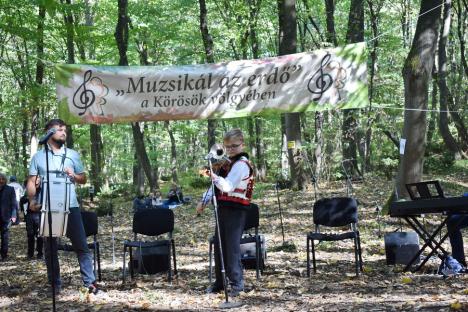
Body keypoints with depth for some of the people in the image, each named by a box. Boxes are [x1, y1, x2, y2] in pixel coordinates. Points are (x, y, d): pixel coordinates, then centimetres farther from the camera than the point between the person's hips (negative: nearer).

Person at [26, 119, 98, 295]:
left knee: (81, 245, -2)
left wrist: (74, 175, -6)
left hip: (70, 206, 0)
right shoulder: (38, 156, 8)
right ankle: (55, 284, 16)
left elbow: (83, 179, 15)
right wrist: (32, 200, -10)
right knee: (50, 247, 6)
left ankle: (90, 282, 1)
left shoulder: (73, 155, 11)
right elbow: (31, 181, 5)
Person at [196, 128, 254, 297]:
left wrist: (214, 176, -39)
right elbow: (217, 186, 22)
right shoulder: (228, 163, 15)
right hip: (223, 207, 9)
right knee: (219, 245, 12)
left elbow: (228, 186, -26)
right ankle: (220, 281, 22)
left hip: (235, 209, -9)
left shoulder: (241, 164, -13)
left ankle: (237, 283, -3)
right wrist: (204, 200, 14)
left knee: (232, 245, -10)